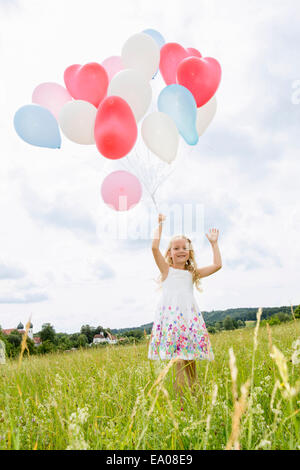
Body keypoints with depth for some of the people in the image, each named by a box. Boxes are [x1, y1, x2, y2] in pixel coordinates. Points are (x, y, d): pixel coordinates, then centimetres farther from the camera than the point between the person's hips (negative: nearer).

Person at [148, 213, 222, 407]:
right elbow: (155, 248, -3)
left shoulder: (193, 273, 19)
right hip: (171, 316, -4)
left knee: (191, 361, 5)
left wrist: (214, 243, 22)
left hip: (190, 317, 4)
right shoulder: (167, 270, 10)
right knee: (179, 361, -13)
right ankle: (180, 402, -11)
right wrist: (160, 225, 6)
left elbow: (217, 265, 16)